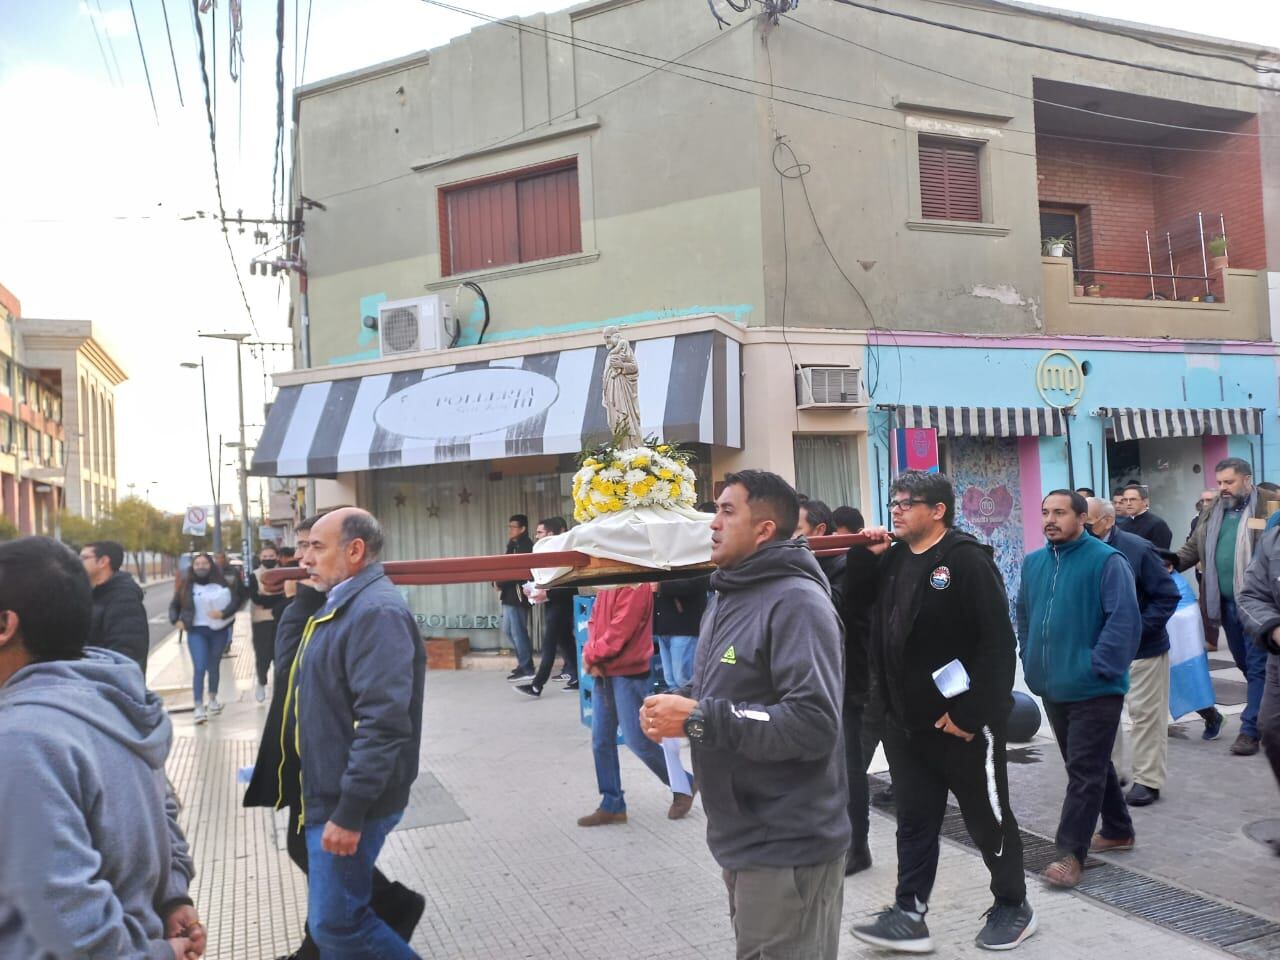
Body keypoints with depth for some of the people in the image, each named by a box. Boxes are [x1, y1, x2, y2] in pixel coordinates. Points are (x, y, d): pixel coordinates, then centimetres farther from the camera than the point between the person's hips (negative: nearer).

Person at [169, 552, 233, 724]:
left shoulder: (221, 583, -3)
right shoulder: (186, 585, 2)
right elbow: (174, 605, 14)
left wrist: (224, 613, -19)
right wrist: (176, 620, -1)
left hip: (218, 630, 0)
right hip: (196, 631, 0)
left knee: (214, 666, 14)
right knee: (199, 668, -12)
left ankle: (213, 699, 34)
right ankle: (199, 707, -12)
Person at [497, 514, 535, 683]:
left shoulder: (526, 546, -13)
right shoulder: (513, 545, 17)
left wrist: (500, 583, -13)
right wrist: (499, 583, 0)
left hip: (518, 595, -10)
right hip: (509, 594, 10)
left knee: (518, 632, -5)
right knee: (508, 631, 15)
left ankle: (526, 669, 2)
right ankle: (524, 663, 24)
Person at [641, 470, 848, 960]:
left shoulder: (796, 601, -20)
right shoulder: (726, 596, 10)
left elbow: (812, 723, -29)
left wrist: (697, 719, -26)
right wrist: (678, 708, -1)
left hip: (787, 847, -9)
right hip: (742, 839, 9)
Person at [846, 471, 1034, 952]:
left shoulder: (967, 559, -15)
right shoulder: (892, 558, 8)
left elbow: (997, 642, -19)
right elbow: (857, 603, 15)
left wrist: (972, 713, -21)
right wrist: (863, 556, -1)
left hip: (963, 722, -7)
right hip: (906, 721, 7)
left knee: (987, 818, 11)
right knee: (915, 821, 13)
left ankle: (1014, 906, 30)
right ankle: (909, 915, 20)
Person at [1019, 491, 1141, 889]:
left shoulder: (1106, 561, -12)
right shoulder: (1033, 563, 7)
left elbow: (1125, 620, -17)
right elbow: (1024, 617, 17)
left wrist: (1100, 668, -18)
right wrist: (1032, 663, 11)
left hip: (1094, 688, -7)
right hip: (1053, 686, 7)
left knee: (1085, 770, -3)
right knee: (1091, 764, 19)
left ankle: (1071, 853, 1)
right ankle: (1118, 831, 36)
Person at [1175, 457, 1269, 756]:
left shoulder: (1266, 510, -8)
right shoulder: (1212, 513, 10)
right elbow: (1193, 549, 16)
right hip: (1226, 603, 6)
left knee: (1258, 667, -1)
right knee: (1247, 666, 18)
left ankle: (1250, 730, 3)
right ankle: (1263, 718, 33)